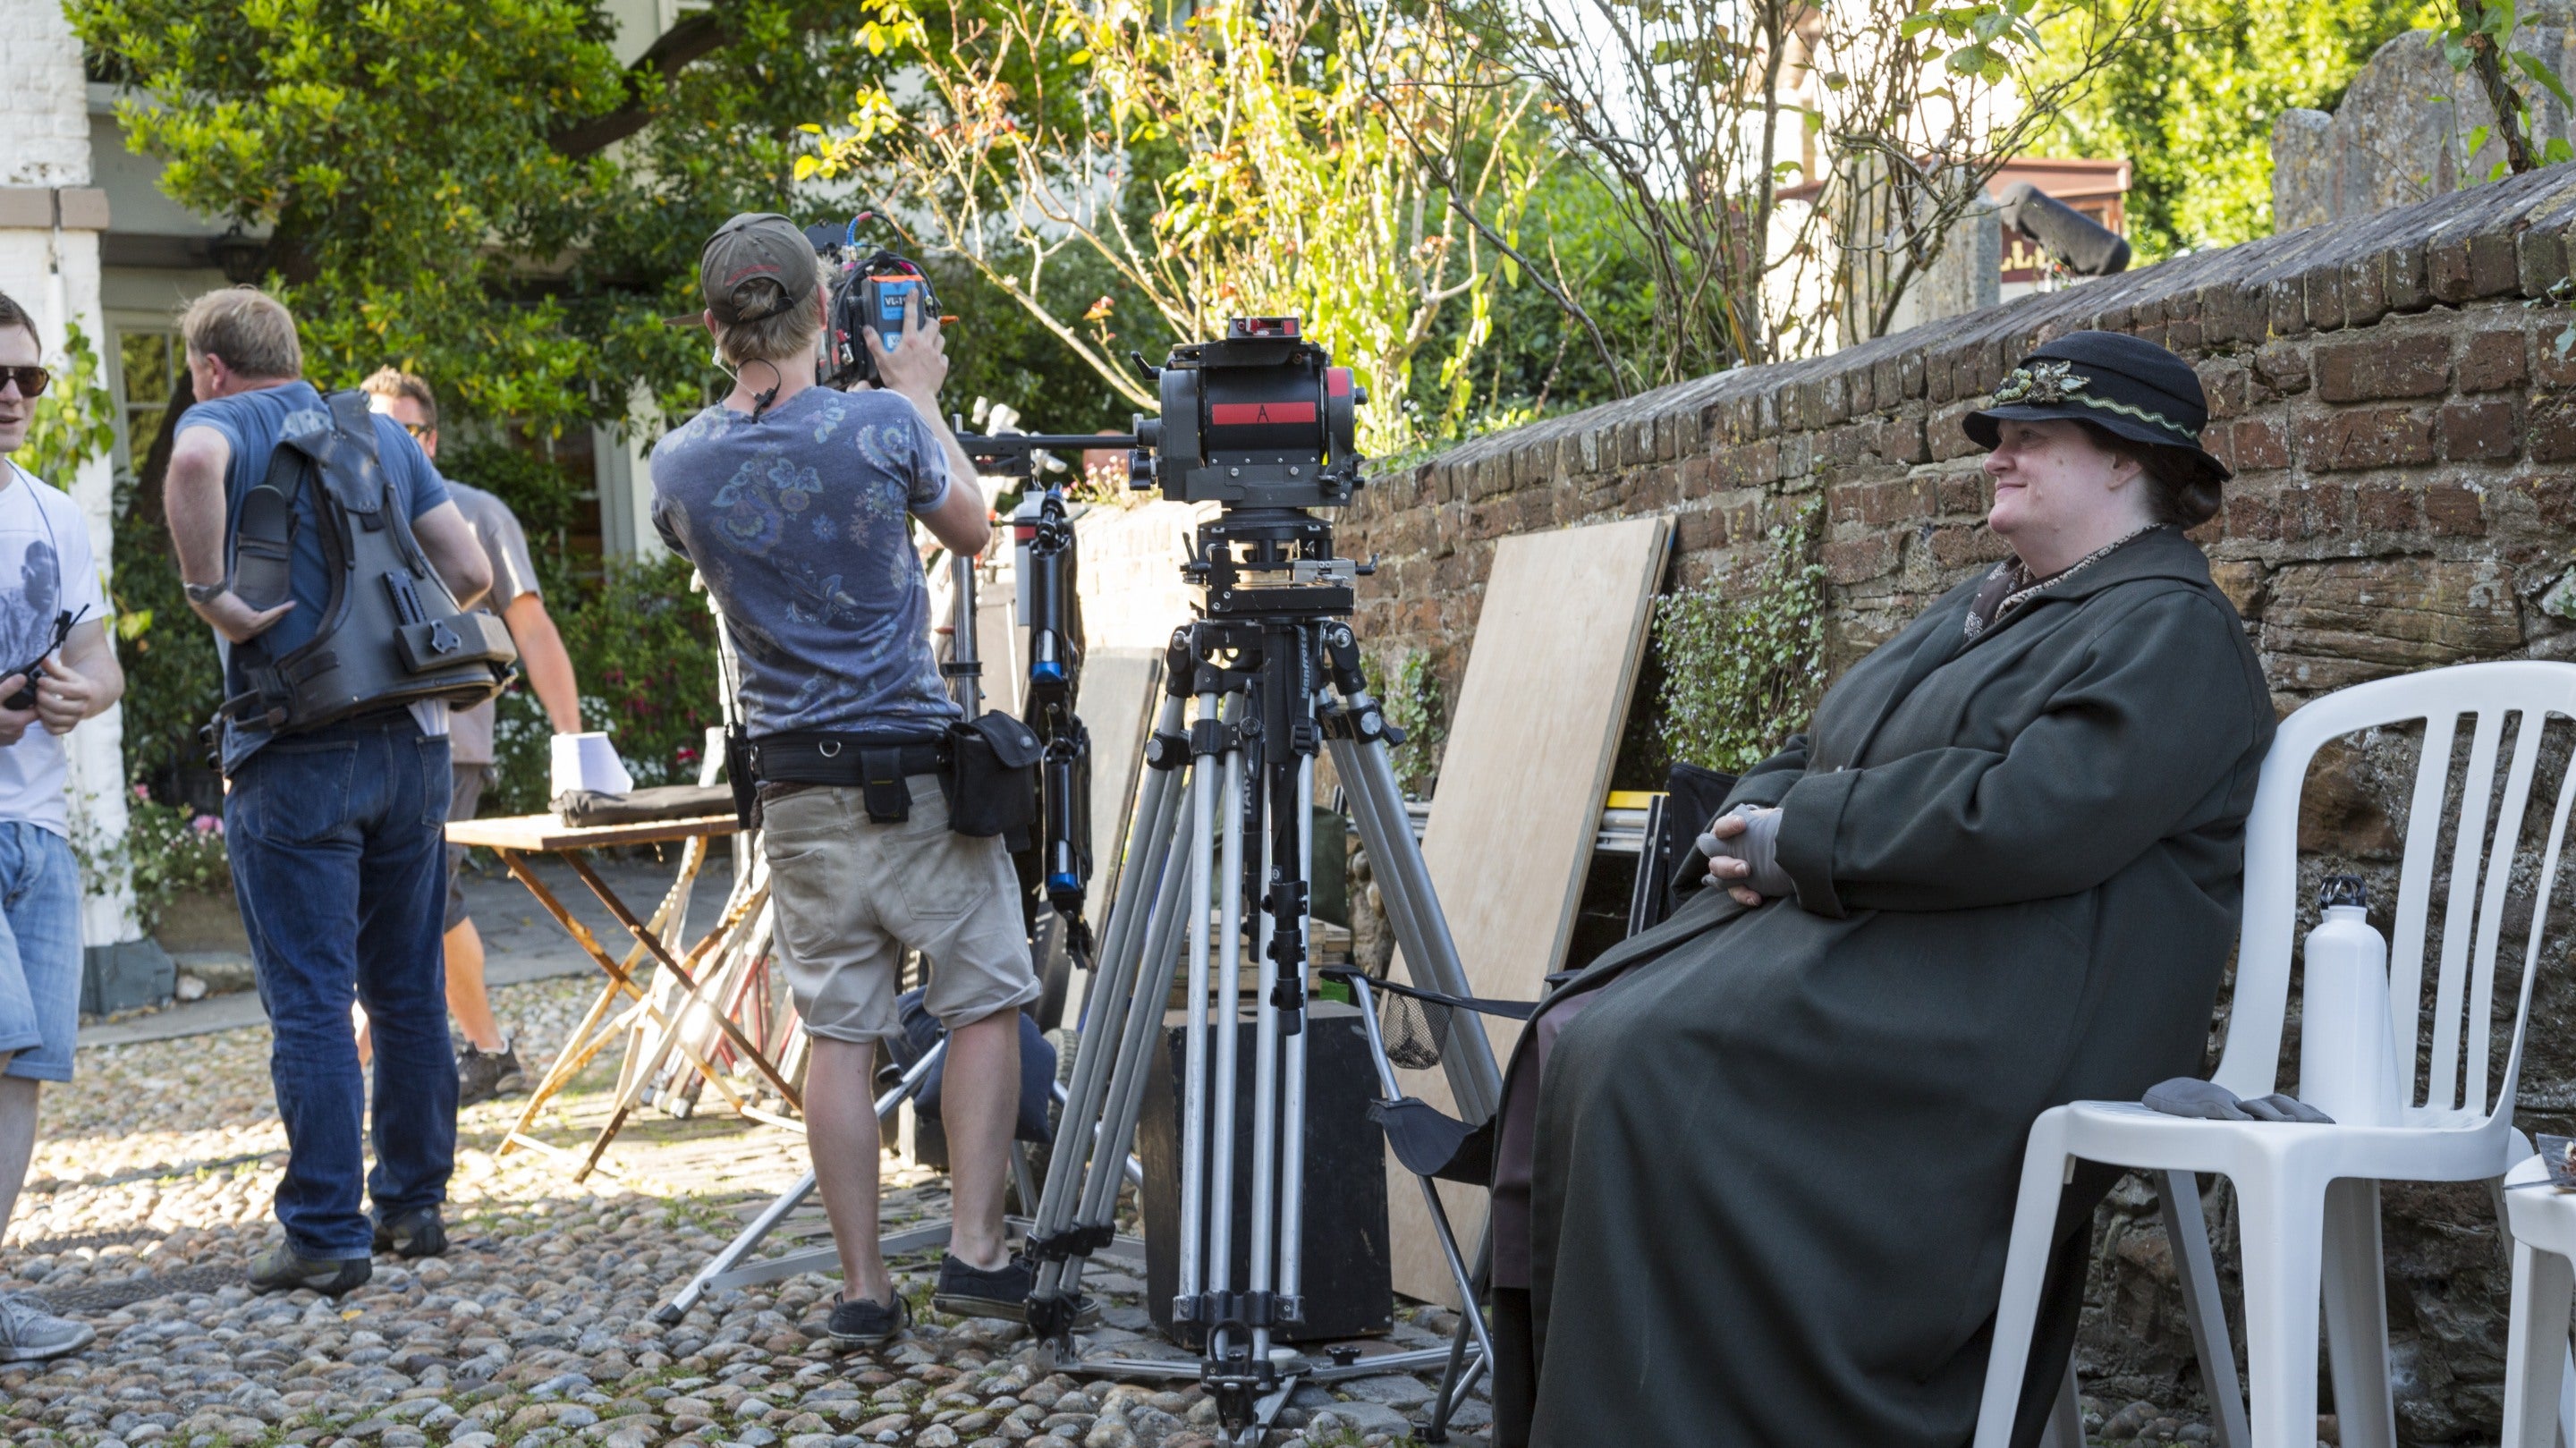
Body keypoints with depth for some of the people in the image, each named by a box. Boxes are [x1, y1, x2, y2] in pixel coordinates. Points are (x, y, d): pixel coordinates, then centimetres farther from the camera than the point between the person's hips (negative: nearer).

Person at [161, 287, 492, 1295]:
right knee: (410, 992, 13)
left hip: (295, 756, -5)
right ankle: (414, 1205, 21)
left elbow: (195, 464, -26)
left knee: (311, 1004, -2)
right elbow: (469, 571, 10)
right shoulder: (382, 435, 16)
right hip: (409, 743, 5)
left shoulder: (223, 421, 0)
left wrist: (209, 592, -17)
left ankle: (325, 1234, 1)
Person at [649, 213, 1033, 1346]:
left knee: (838, 1032, 7)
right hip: (918, 769, -3)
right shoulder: (881, 425, -10)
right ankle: (977, 1249, 2)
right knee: (986, 1004, 8)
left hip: (794, 782, 4)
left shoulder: (679, 465, 0)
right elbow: (973, 528, 8)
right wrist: (921, 396, 20)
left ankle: (864, 1288, 10)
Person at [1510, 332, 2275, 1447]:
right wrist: (1759, 823, 0)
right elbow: (1814, 758, 24)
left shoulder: (2170, 631, -6)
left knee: (1654, 1066, -27)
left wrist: (1803, 844, -14)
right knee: (1580, 1039, -10)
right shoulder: (1980, 606, 24)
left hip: (1992, 1009, -9)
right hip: (1849, 937, 9)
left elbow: (2026, 822, -21)